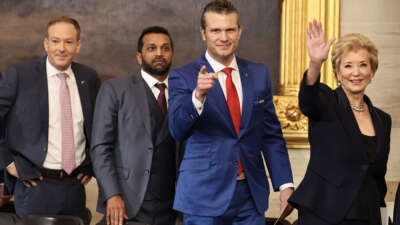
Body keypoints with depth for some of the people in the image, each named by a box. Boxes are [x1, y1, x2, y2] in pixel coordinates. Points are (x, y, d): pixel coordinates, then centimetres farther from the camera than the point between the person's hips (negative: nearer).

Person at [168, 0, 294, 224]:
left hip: (251, 197, 4)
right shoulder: (183, 77, -4)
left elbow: (271, 134, 11)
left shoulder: (259, 74, 8)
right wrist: (198, 95, -34)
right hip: (206, 197, -3)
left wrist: (285, 184, 4)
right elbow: (178, 130, -17)